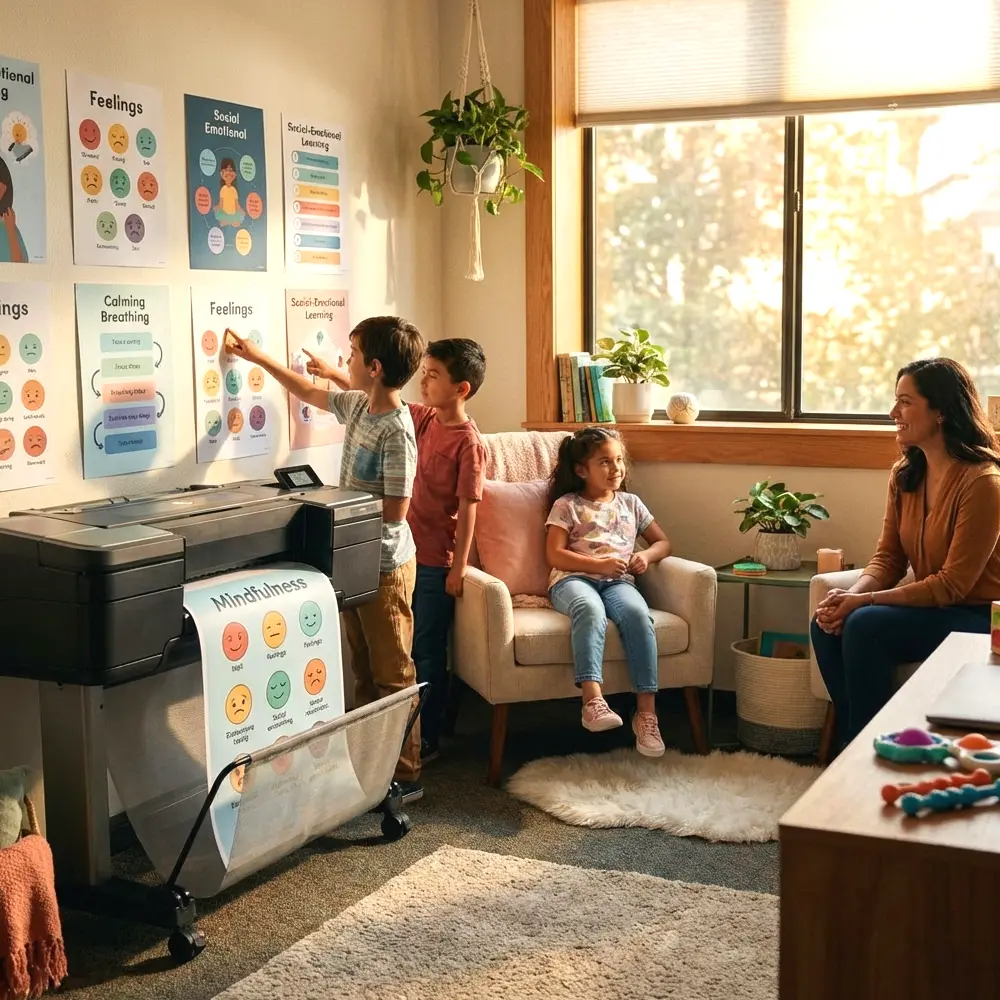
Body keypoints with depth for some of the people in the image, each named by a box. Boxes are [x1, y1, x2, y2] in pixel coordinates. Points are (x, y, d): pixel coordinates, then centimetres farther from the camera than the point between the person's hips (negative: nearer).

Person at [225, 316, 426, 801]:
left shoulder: (396, 429, -23)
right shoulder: (357, 404, 3)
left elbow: (395, 509, -24)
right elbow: (311, 393, 22)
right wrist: (258, 357, 24)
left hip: (385, 565, -9)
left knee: (392, 675, 0)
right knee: (364, 669, 17)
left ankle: (405, 776, 10)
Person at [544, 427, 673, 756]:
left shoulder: (630, 504, 24)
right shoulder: (567, 505, 12)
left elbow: (663, 542, 27)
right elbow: (554, 555, 1)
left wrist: (647, 555, 3)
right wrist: (598, 564, -12)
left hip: (618, 581, 3)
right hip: (573, 579, -3)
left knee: (638, 613, -34)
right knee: (590, 609, -41)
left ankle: (646, 710, -36)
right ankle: (592, 700, -53)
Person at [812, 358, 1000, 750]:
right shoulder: (905, 474, 4)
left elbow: (953, 585, -20)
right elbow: (887, 559, 6)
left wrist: (864, 601, -22)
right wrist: (853, 595, -16)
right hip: (929, 608, 7)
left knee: (866, 625, -27)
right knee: (827, 624, -15)